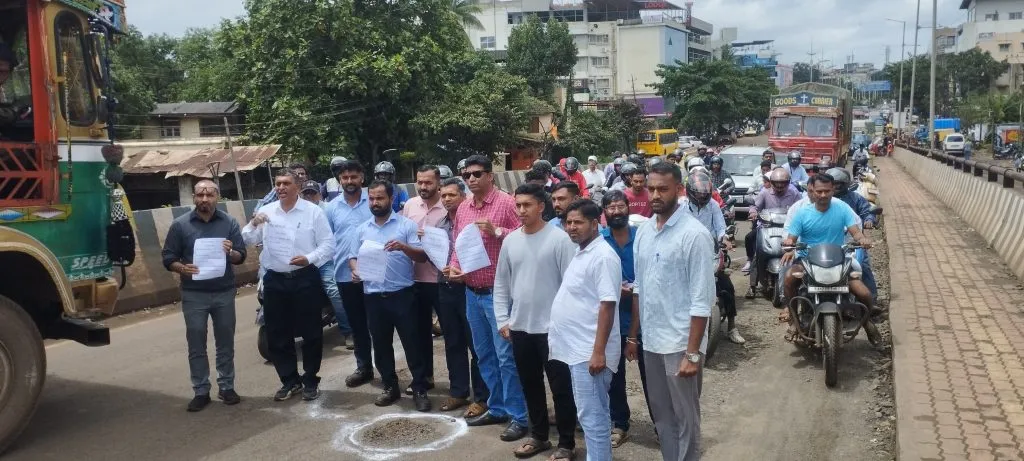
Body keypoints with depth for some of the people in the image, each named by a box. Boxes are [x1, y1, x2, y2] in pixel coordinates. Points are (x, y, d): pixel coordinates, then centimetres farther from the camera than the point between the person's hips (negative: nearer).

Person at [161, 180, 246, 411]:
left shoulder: (229, 223, 1)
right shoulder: (180, 224, -1)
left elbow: (241, 256, 2)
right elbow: (168, 257, 1)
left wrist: (231, 253, -21)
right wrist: (182, 268, -20)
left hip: (224, 293, 1)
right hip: (194, 295, -1)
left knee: (225, 343, 9)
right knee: (196, 346, 4)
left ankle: (226, 387, 20)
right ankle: (201, 392, 13)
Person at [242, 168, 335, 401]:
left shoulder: (313, 211, -2)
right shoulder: (266, 211, 7)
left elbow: (328, 245, -5)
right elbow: (248, 240, 5)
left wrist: (309, 259, -20)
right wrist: (253, 224, -14)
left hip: (305, 279, -3)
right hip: (275, 280, 3)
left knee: (311, 332, 5)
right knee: (277, 334, 9)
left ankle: (310, 380, 21)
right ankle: (290, 380, 24)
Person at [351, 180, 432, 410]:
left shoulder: (406, 225, -2)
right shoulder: (361, 229, 11)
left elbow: (422, 256, -7)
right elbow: (353, 257, 14)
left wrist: (404, 247, -25)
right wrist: (355, 269, -8)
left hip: (402, 294, -4)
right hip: (373, 296, 4)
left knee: (412, 343, 1)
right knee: (381, 345, 12)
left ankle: (420, 390, 10)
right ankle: (390, 387, 26)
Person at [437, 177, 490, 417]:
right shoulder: (440, 225, 12)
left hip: (467, 288, -6)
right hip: (445, 289, 7)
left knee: (476, 345, 1)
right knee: (453, 344, 14)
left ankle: (481, 397, 10)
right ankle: (458, 392, 25)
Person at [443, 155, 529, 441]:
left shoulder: (506, 203, -9)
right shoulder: (463, 209, 11)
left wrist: (496, 231, -24)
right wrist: (453, 267, 0)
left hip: (498, 292, -7)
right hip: (471, 293, 7)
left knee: (506, 356, -4)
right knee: (484, 354, 15)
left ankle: (518, 416, 6)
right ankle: (497, 408, 28)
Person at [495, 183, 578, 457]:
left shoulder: (559, 238, -10)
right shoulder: (510, 240, 6)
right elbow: (501, 283, 12)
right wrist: (502, 320, 7)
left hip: (552, 327, -5)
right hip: (519, 327, 5)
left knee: (561, 387, 4)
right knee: (530, 385, 16)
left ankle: (566, 443, 17)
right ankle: (539, 436, 32)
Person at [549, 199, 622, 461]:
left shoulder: (603, 256, -16)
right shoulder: (582, 253, 13)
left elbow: (607, 305, -21)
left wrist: (599, 351, -24)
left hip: (589, 351, -10)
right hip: (577, 348, 10)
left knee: (591, 415, -4)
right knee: (594, 413, 17)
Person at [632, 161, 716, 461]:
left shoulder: (694, 234, -14)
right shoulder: (643, 231, 6)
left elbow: (702, 300, -16)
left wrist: (692, 353, -18)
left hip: (680, 343, -6)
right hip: (651, 341, 6)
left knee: (685, 419, 7)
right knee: (661, 415, 17)